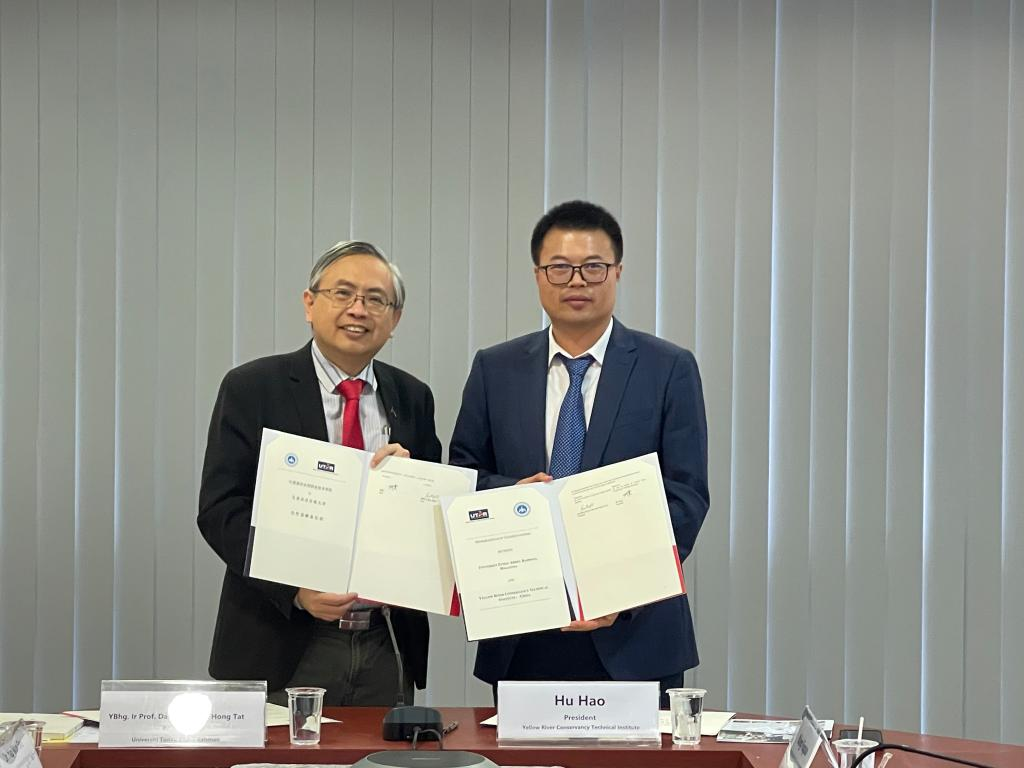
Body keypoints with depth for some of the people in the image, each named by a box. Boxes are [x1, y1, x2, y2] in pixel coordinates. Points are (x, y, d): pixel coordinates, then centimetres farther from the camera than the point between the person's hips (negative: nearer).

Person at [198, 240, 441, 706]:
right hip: (281, 650, -3)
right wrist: (296, 590, -20)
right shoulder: (252, 388, -2)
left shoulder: (412, 399, 10)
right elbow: (219, 509, -8)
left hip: (388, 648, 4)